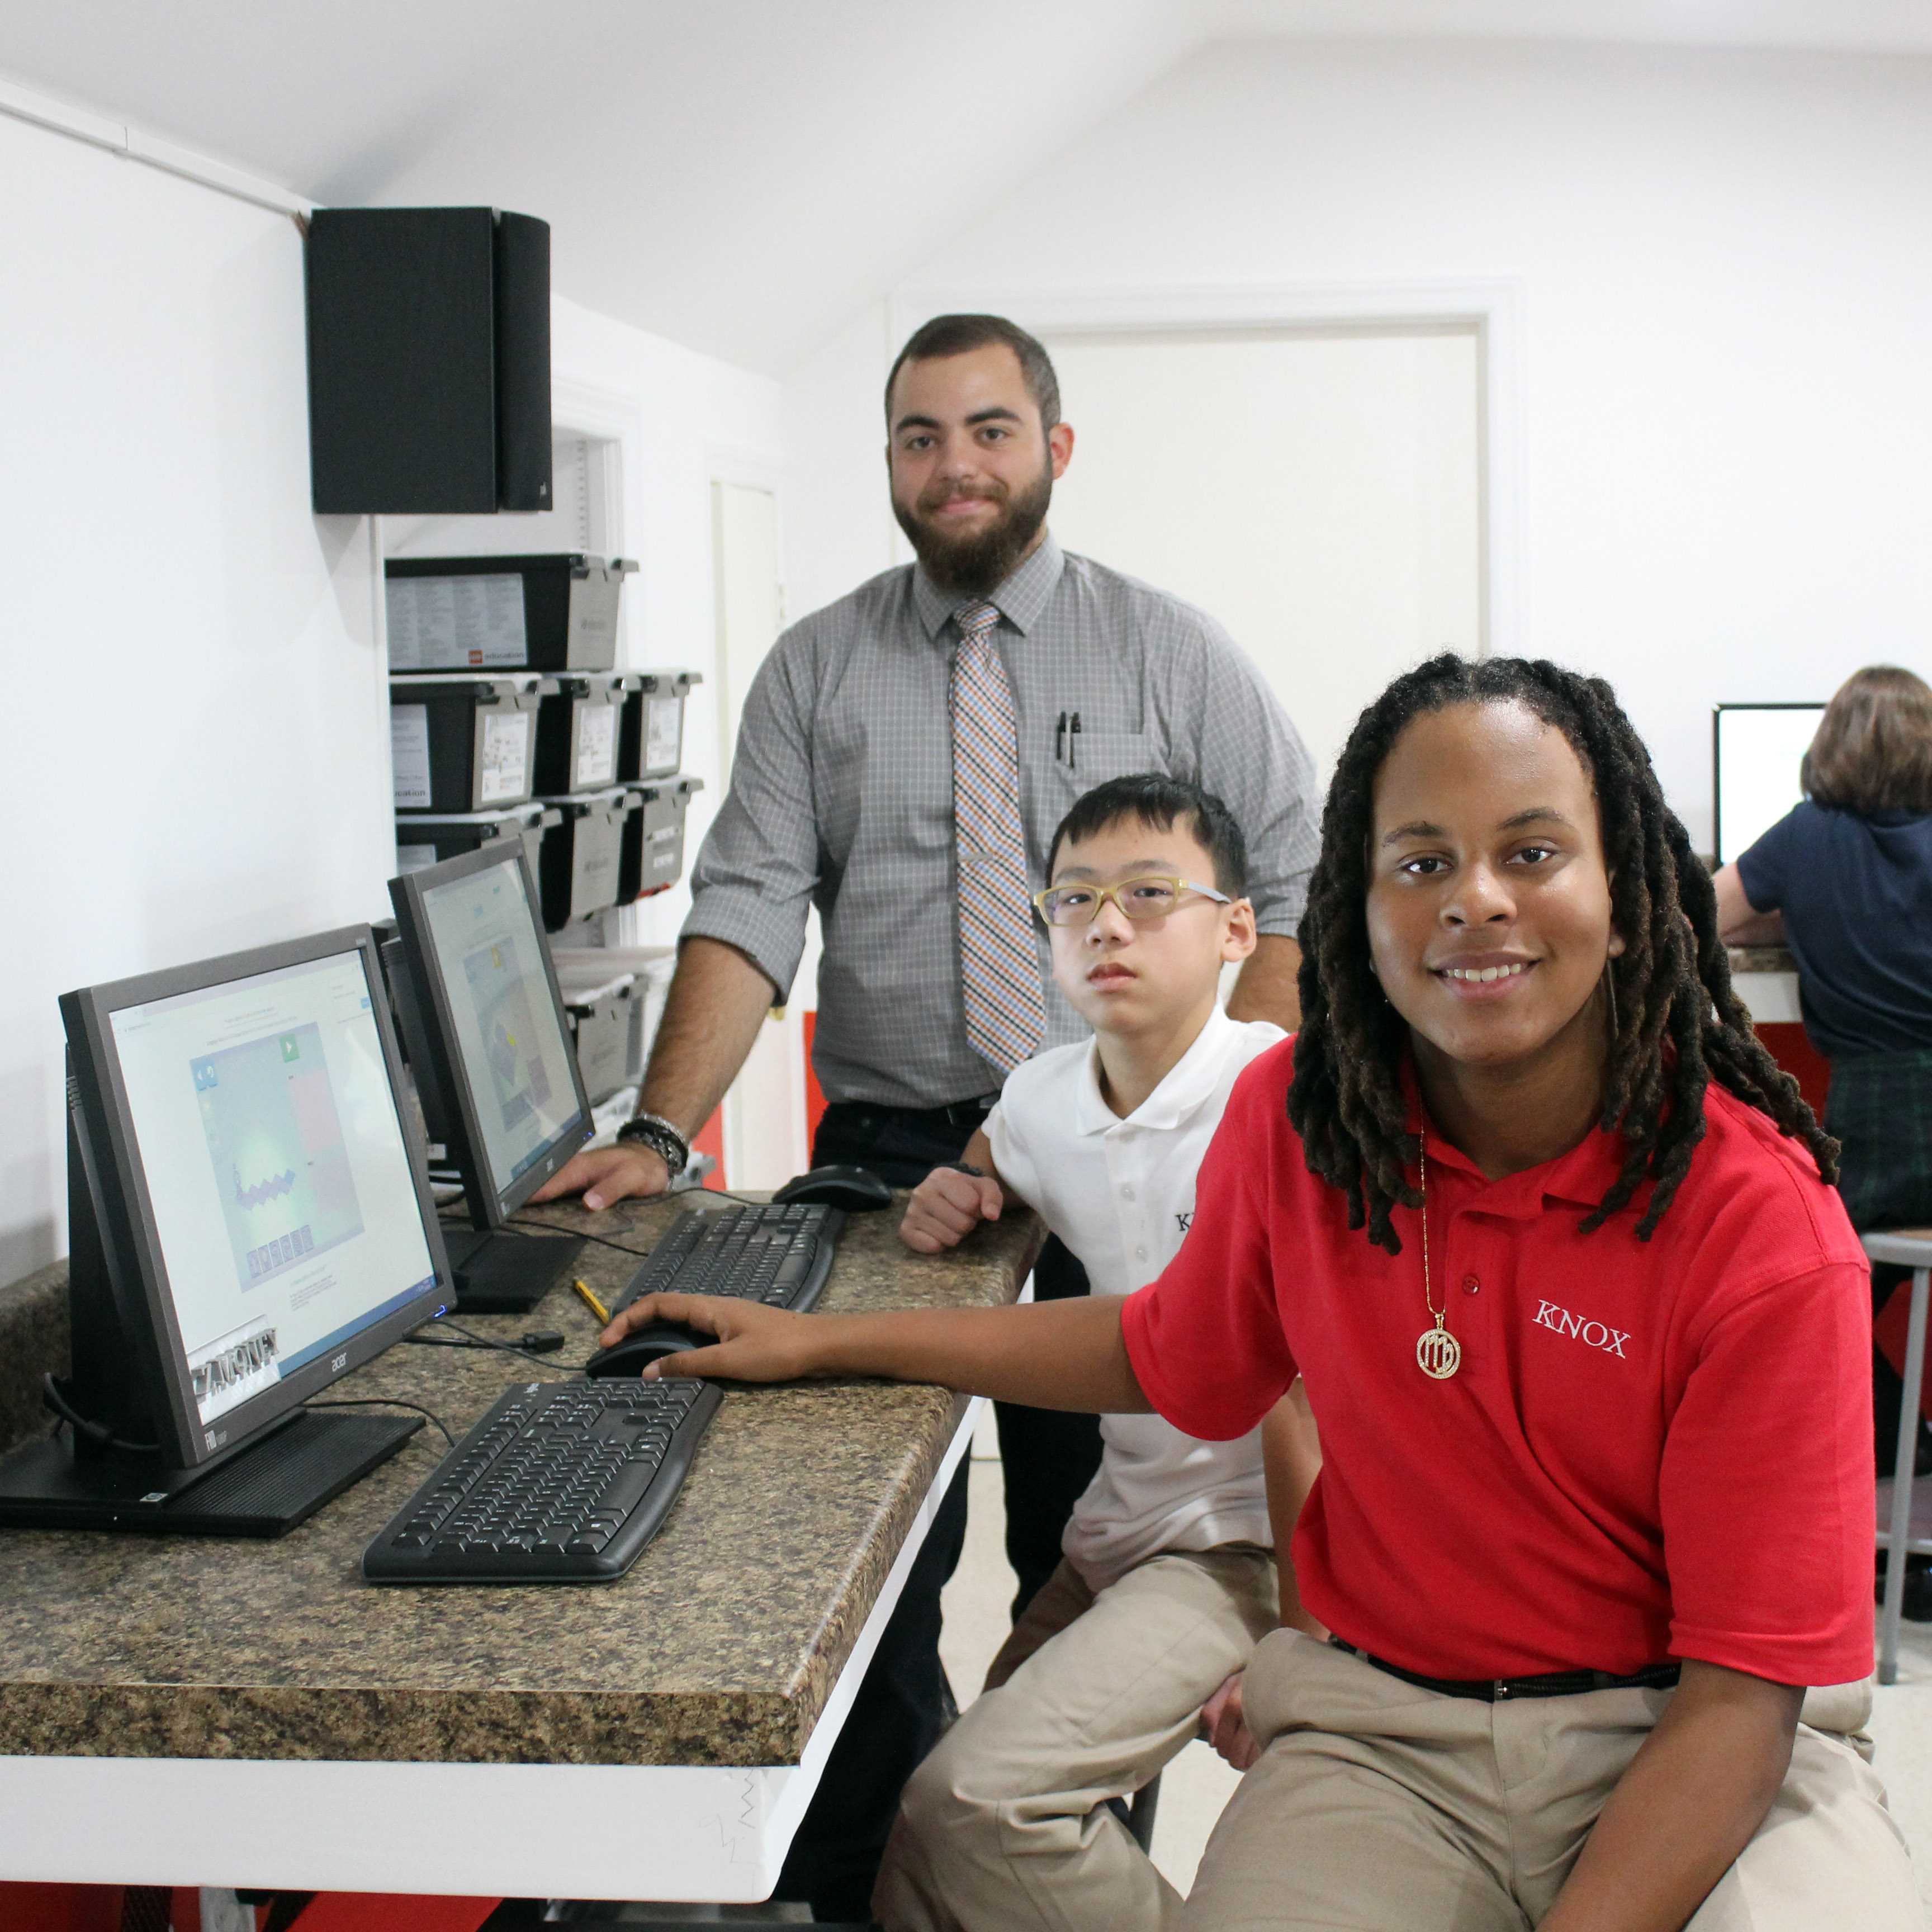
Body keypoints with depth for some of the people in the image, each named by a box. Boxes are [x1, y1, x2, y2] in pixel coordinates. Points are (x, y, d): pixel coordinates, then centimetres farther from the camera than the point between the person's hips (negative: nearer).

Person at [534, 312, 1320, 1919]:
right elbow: (748, 913, -3)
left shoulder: (1169, 650, 3)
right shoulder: (814, 672, 5)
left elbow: (1305, 883, 2)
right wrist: (662, 1137, -15)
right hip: (889, 1157, 1)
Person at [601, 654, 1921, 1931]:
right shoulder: (1292, 1116, -4)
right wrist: (824, 1341, 17)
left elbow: (1743, 1689, -16)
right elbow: (1168, 1355, 17)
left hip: (1692, 1751, -2)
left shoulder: (1763, 1227, -16)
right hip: (1388, 1732, 3)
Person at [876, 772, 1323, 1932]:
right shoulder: (1040, 1101, 5)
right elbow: (992, 1166, 31)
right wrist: (954, 1203, 8)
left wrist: (1305, 1638, -18)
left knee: (972, 1803, -23)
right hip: (1115, 1526, 7)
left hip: (1243, 1541, -7)